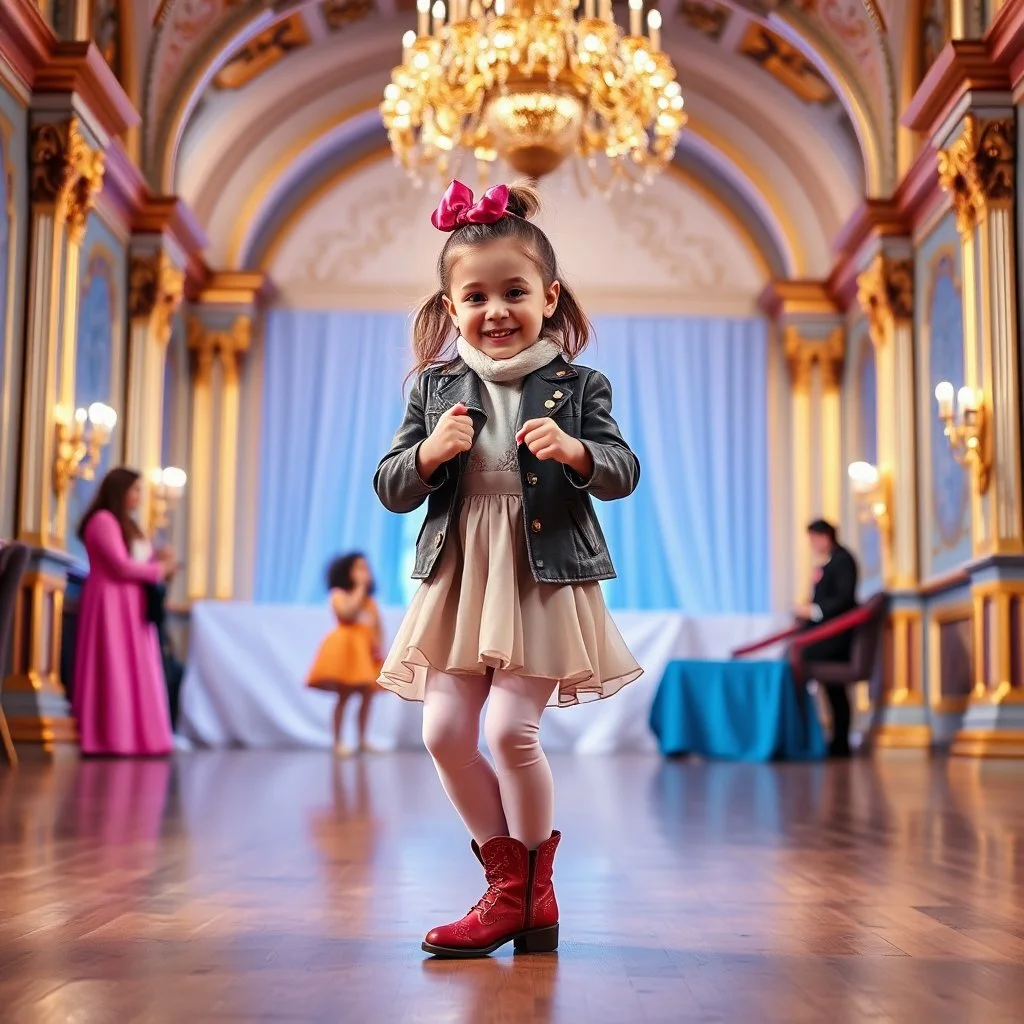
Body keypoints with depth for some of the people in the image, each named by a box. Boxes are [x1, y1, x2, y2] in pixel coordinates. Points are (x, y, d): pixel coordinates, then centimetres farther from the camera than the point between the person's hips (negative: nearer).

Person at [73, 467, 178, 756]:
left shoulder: (123, 522, 21)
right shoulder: (103, 520, -11)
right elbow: (121, 567, -17)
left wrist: (157, 558, -1)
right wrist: (160, 569, -6)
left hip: (129, 605, 10)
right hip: (111, 603, -10)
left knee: (133, 672, 5)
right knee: (114, 671, -10)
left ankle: (128, 738, 5)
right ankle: (111, 738, -8)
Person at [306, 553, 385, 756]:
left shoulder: (370, 600, 15)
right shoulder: (338, 594, -3)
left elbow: (378, 627, 13)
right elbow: (347, 612, -23)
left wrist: (379, 645, -6)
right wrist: (359, 588, -15)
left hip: (366, 650, 6)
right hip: (346, 648, -6)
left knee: (367, 695, 4)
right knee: (344, 696, -7)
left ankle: (362, 740, 12)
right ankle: (338, 742, -3)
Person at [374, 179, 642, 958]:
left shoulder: (577, 385, 0)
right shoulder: (437, 387, 6)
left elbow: (623, 474, -6)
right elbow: (391, 490, 5)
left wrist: (574, 451, -25)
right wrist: (430, 452, -16)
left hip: (544, 580, -4)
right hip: (459, 580, 4)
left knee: (512, 730, -9)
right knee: (445, 732, 1)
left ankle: (535, 883, 14)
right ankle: (508, 880, 19)